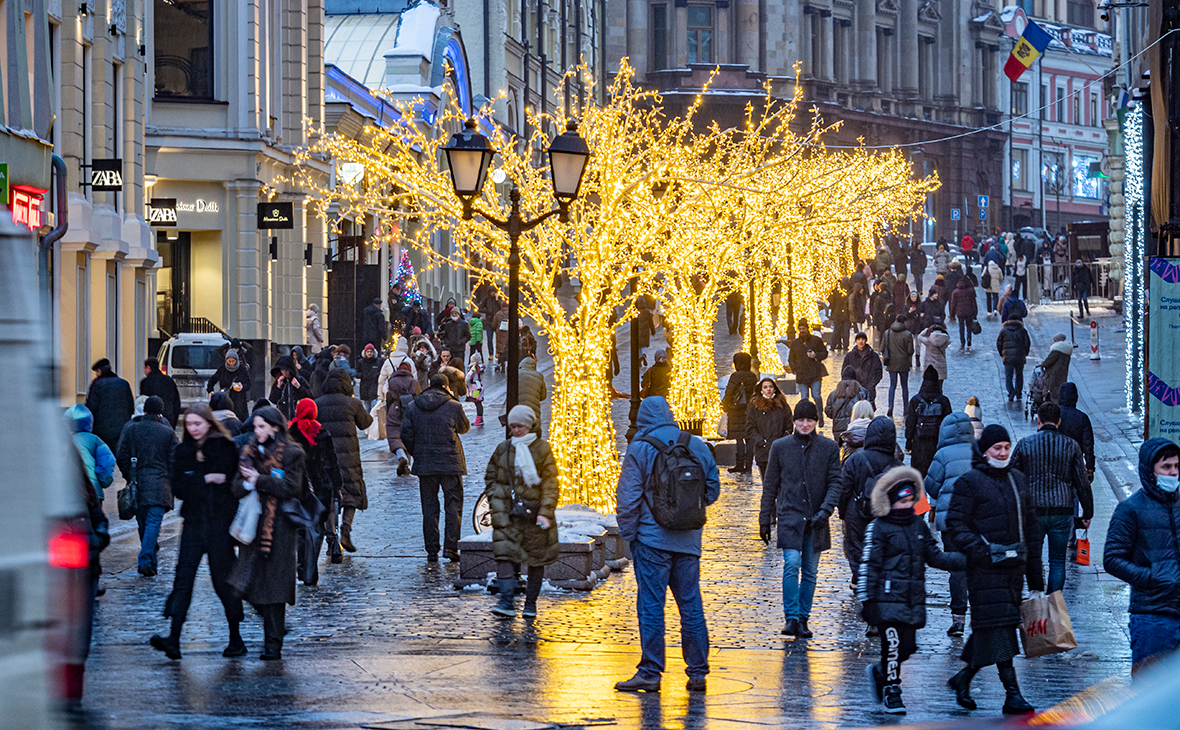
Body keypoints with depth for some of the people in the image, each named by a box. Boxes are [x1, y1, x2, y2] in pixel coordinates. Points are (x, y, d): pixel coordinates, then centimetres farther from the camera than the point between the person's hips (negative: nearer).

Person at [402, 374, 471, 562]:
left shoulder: (413, 407, 4)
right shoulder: (453, 406, -6)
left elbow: (406, 434, 2)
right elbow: (464, 427, 10)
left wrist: (417, 454, 14)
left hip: (424, 464, 3)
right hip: (450, 462, -3)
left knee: (429, 507, 8)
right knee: (453, 505, 5)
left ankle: (432, 550, 6)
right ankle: (450, 547, -4)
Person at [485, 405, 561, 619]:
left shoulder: (541, 449, 0)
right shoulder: (503, 449, 8)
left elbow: (550, 483, -3)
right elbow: (490, 477, 18)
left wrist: (545, 512, -12)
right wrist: (494, 499, 3)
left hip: (534, 510, -1)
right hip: (508, 511, 1)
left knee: (536, 556, 5)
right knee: (505, 553, -13)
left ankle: (530, 604, 16)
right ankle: (506, 602, -17)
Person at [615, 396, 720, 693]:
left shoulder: (639, 449, -6)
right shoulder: (698, 447, 6)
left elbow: (628, 498, -8)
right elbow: (713, 490, 12)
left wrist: (628, 534, 2)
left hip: (652, 539, -4)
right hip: (688, 541, 4)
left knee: (651, 606, -2)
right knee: (691, 605, 9)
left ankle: (650, 672, -4)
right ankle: (697, 672, 11)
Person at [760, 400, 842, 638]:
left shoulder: (829, 448, 4)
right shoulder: (780, 447, 5)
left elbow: (835, 482, 1)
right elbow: (770, 485, 10)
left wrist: (826, 509, -15)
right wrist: (765, 519, 8)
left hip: (815, 520, 1)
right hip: (789, 517, -1)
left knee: (810, 571, 5)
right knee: (792, 564, -17)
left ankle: (803, 619, 13)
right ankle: (791, 618, -17)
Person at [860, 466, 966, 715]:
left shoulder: (919, 525, 14)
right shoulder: (878, 528, -4)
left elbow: (935, 556, 20)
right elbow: (868, 565, -6)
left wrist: (966, 560, 9)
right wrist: (866, 600, -11)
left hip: (913, 599, 6)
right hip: (888, 598, -6)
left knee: (908, 646, 4)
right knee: (893, 642, -9)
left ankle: (880, 673, 31)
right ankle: (891, 692, 5)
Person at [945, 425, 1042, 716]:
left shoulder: (1017, 479, 15)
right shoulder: (970, 482, -5)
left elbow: (1030, 525, 20)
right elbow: (956, 524, -7)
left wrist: (1035, 573, 18)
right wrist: (979, 550, -19)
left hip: (1014, 566, 7)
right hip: (987, 569, -6)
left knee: (988, 629, 9)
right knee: (998, 626, -10)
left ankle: (963, 678, 27)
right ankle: (1012, 694, -13)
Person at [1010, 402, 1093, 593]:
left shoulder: (1024, 444, -2)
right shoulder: (1071, 446, 1)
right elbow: (1082, 483, 3)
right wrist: (1087, 513, 12)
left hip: (1032, 512, -1)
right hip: (1062, 512, 1)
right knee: (1057, 561, 7)